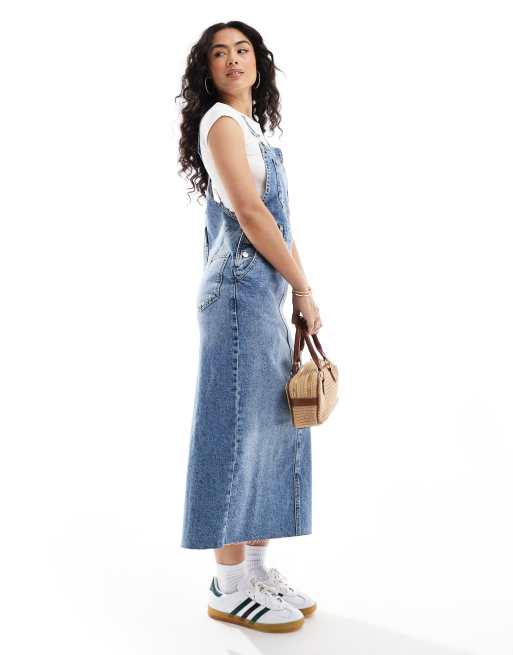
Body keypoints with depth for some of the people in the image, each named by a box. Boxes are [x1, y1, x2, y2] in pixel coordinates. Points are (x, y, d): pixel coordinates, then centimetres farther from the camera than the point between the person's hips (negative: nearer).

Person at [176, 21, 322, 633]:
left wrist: (298, 295, 12)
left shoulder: (251, 127, 23)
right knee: (239, 426, -7)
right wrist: (303, 286, -8)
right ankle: (229, 586, 3)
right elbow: (249, 212, -15)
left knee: (272, 425, 10)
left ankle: (256, 565, 19)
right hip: (240, 288, -9)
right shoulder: (221, 121, -5)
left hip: (265, 292, 9)